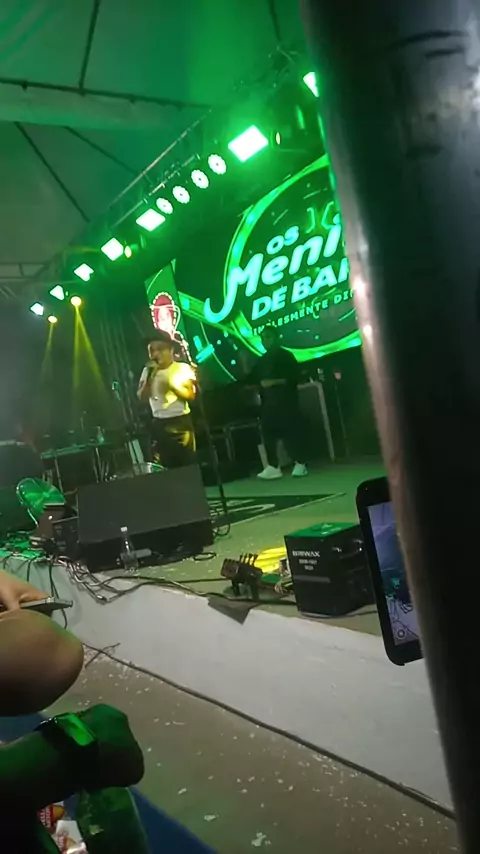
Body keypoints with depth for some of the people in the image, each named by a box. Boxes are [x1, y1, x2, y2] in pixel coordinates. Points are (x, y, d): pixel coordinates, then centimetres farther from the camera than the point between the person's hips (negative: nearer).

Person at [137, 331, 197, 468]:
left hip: (181, 422, -3)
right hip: (159, 424, 3)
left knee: (188, 463, -1)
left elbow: (191, 395, -9)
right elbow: (142, 398, 0)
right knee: (165, 466, 5)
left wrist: (172, 383, -19)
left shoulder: (183, 368, -2)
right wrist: (150, 377, -11)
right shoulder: (147, 371, 9)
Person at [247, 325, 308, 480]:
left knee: (290, 433, -8)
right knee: (268, 434, -2)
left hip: (285, 401, -6)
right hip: (268, 402, 6)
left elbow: (294, 378, -10)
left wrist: (274, 382, -18)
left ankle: (300, 464, 1)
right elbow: (252, 379, 17)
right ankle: (273, 466, 1)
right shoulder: (262, 360, 18)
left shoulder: (286, 356, 1)